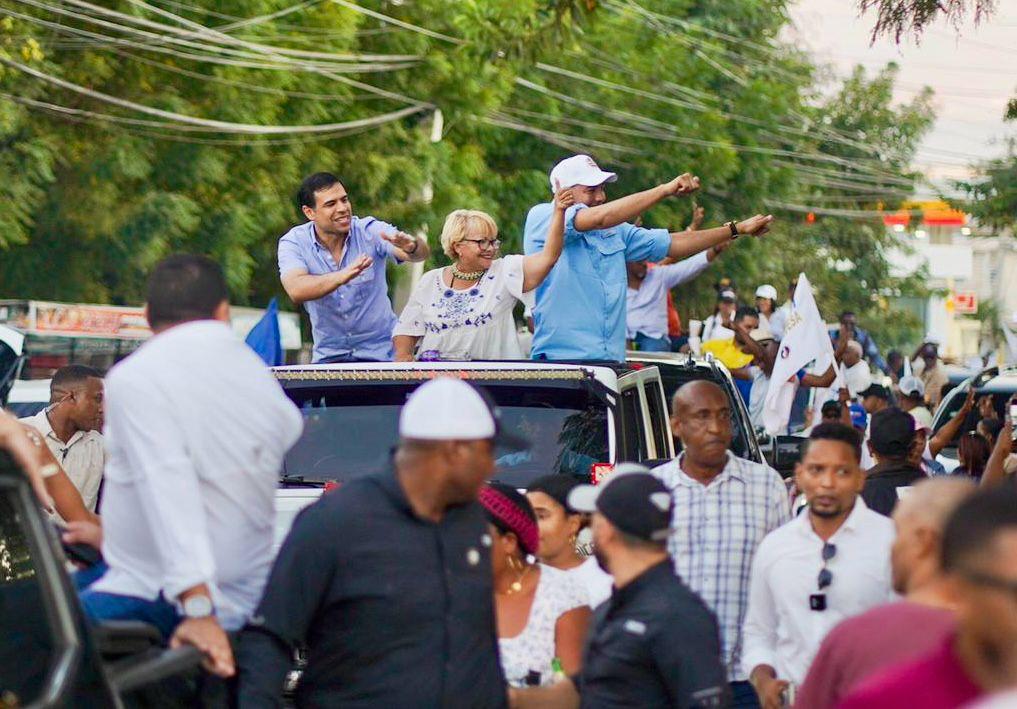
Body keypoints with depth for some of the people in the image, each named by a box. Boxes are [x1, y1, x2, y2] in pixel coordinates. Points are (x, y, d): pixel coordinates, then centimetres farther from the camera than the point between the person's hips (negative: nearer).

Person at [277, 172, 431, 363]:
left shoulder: (370, 231, -6)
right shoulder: (294, 243, -6)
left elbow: (422, 253, -20)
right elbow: (296, 291, -25)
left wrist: (411, 246, -46)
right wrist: (343, 276, -42)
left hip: (380, 354, 0)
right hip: (329, 356, 0)